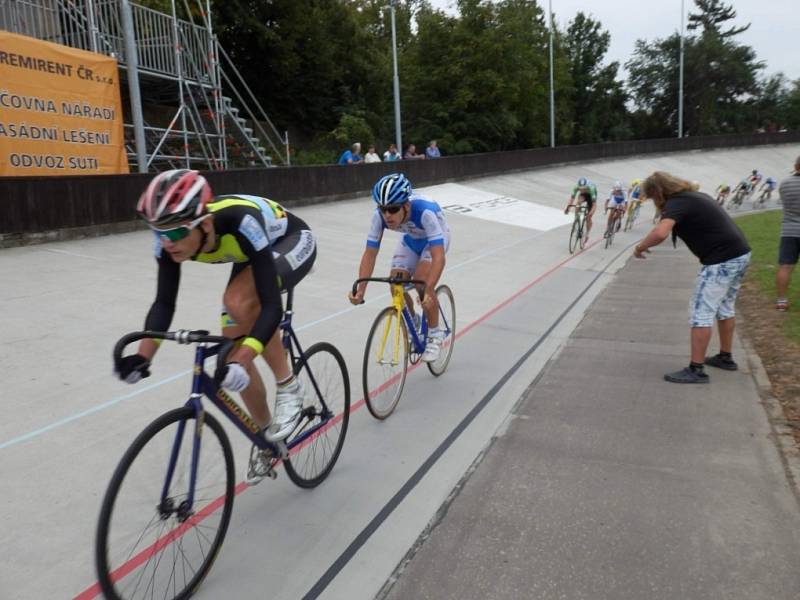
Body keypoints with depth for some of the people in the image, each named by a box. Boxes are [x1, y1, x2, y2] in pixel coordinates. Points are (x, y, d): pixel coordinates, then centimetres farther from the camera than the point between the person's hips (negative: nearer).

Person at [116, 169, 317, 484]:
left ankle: (288, 386, -13)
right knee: (233, 347, -3)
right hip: (253, 254, 6)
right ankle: (266, 432, 19)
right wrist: (143, 355, -34)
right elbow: (164, 302, -19)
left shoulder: (241, 223, -42)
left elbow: (271, 306, -43)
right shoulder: (172, 236, -25)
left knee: (238, 301, -34)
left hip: (292, 243, -6)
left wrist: (243, 359, -54)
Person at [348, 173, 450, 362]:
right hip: (410, 239, 4)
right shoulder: (379, 215, -31)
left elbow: (438, 257, -47)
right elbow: (370, 254, -27)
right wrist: (360, 290, -38)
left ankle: (434, 335, -7)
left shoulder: (425, 211, -42)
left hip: (435, 237, -4)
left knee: (421, 280, -27)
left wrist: (428, 292, -58)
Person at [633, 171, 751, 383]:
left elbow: (660, 233, -31)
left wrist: (640, 247, -15)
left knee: (700, 313, -6)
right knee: (725, 308, 22)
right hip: (739, 254, 10)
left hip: (722, 260, -10)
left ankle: (696, 370, -3)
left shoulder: (677, 202, -14)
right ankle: (725, 357, 35)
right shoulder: (695, 195, 16)